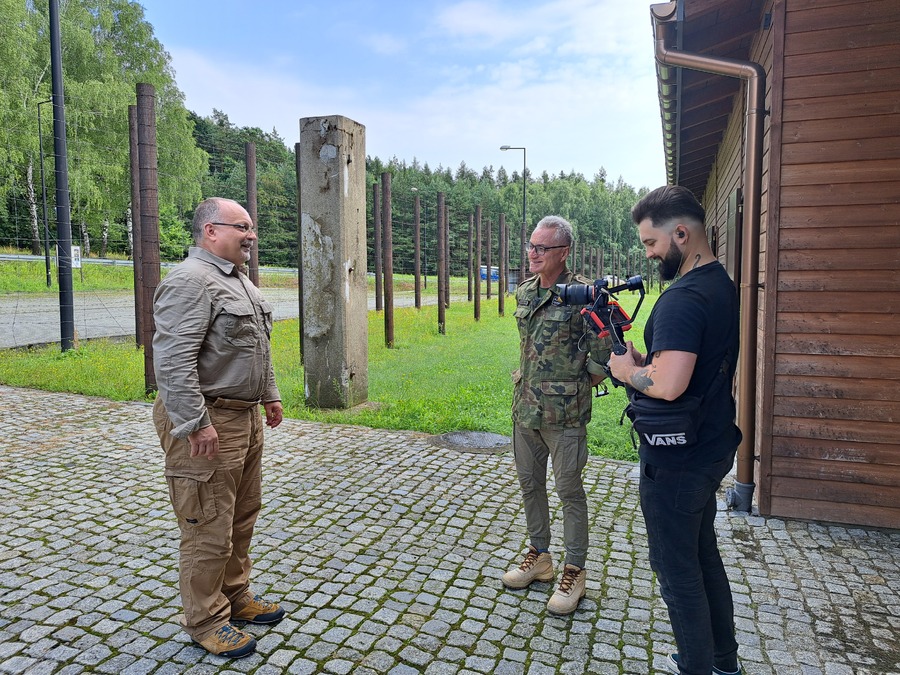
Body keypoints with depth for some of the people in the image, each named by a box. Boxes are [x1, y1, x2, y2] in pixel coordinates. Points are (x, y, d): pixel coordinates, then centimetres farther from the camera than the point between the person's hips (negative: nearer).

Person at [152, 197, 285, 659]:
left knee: (242, 517, 19)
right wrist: (196, 424, -25)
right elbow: (172, 360, -24)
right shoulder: (190, 281, -16)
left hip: (246, 417, 10)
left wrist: (269, 395, 23)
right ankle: (205, 620, 20)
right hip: (207, 423, -10)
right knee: (209, 530, 2)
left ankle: (235, 596, 36)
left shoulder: (239, 281, 16)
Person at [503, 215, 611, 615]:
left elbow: (602, 356, -12)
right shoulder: (523, 293, 8)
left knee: (569, 491, 5)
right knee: (530, 484, 16)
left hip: (564, 414, -7)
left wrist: (574, 388, -5)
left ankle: (574, 572, 21)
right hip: (524, 406, 7)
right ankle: (539, 557, 34)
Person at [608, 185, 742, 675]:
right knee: (704, 555, 23)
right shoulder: (722, 284, 7)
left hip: (676, 461, -10)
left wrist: (628, 371, -15)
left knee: (677, 570, 7)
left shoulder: (682, 298, -24)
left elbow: (668, 385, -35)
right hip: (711, 448, 10)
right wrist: (643, 358, 5)